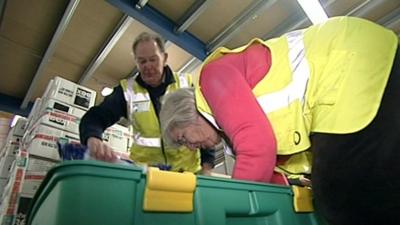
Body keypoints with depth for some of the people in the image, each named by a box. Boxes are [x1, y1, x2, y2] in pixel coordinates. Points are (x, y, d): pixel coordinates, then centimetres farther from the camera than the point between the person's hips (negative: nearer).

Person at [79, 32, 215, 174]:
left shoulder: (186, 86, 1)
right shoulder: (127, 90, 2)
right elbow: (96, 117, -3)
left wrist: (207, 165, -4)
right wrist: (93, 139, -27)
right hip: (144, 171, 0)